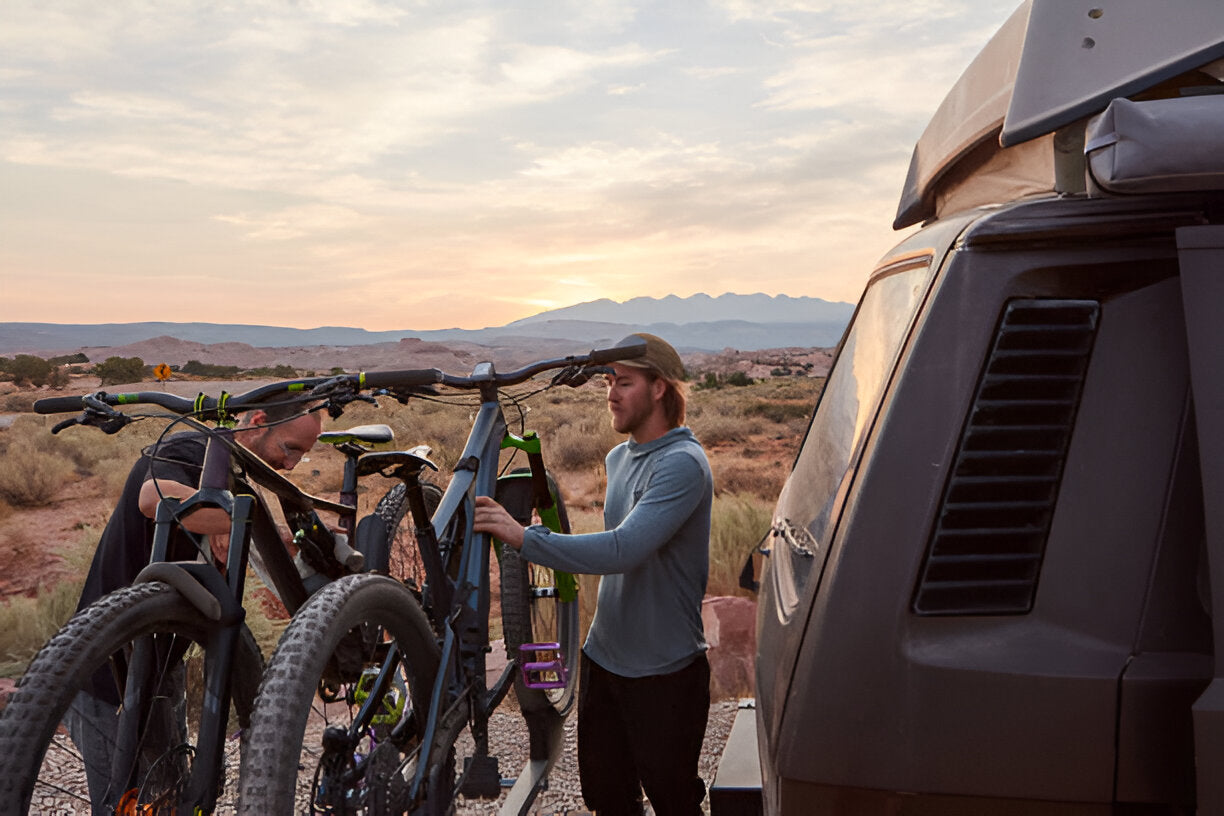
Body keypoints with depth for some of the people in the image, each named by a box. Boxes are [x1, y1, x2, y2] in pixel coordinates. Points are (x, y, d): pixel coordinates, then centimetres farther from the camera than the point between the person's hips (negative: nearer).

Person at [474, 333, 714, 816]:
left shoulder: (683, 464, -20)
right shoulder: (619, 458, 8)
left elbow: (623, 550, -32)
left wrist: (523, 537, -35)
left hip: (664, 672, -7)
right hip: (602, 660, 8)